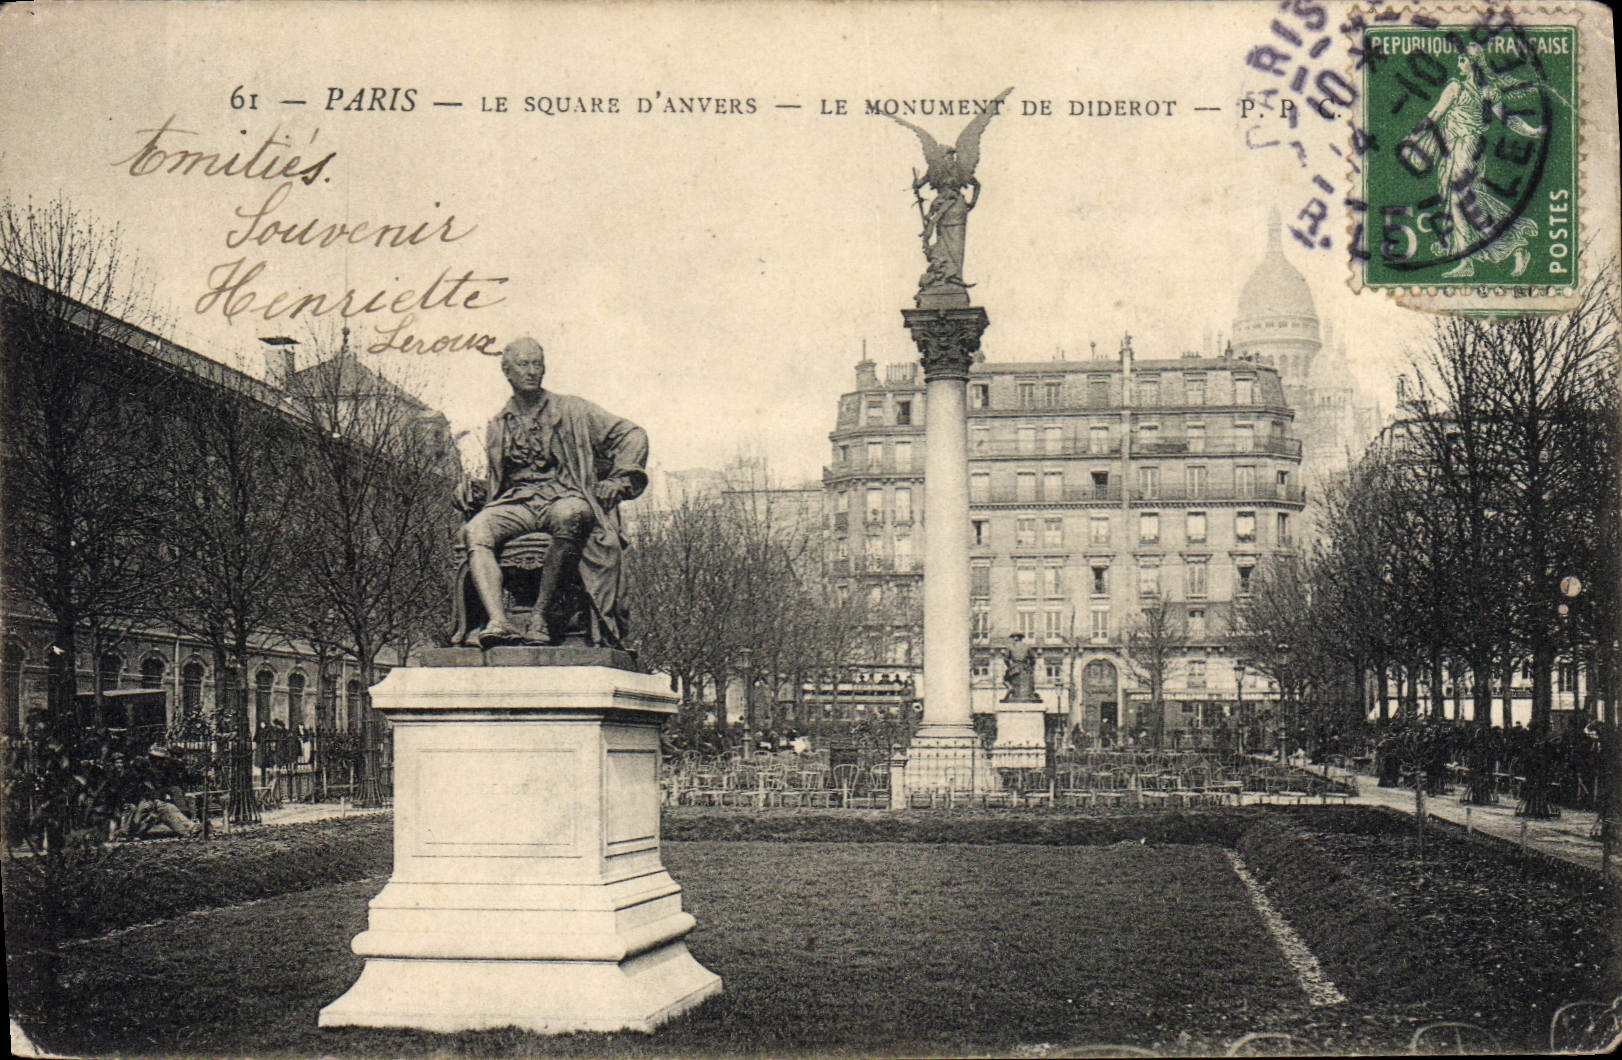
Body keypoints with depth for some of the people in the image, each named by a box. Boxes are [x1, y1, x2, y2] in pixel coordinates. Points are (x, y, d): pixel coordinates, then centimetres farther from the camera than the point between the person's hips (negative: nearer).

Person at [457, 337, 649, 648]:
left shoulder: (571, 411, 14)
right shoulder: (497, 428, 24)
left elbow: (632, 435, 11)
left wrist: (619, 481, -3)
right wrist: (474, 489, 6)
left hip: (563, 498, -3)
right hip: (514, 503, 3)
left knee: (570, 516, -41)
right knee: (474, 531, -30)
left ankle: (544, 615, -37)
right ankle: (497, 620, -47)